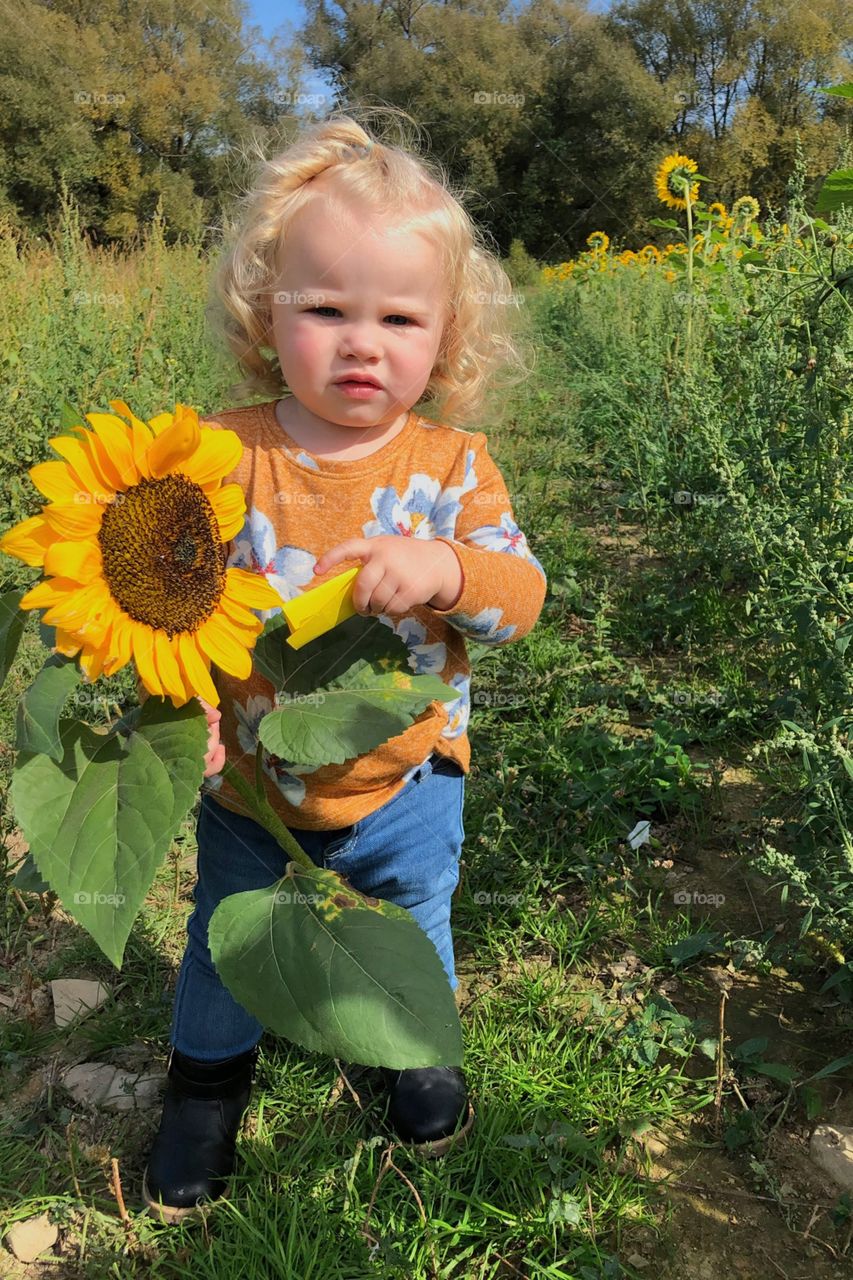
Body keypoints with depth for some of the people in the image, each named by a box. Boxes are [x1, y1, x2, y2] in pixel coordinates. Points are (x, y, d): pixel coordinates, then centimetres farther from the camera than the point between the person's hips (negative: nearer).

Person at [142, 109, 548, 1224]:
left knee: (417, 914, 24)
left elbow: (522, 596, -16)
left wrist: (449, 568, -37)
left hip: (401, 774, 0)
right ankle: (210, 1071, 54)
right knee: (225, 927, 23)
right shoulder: (226, 453, -15)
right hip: (246, 770, 1)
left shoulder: (451, 463, -14)